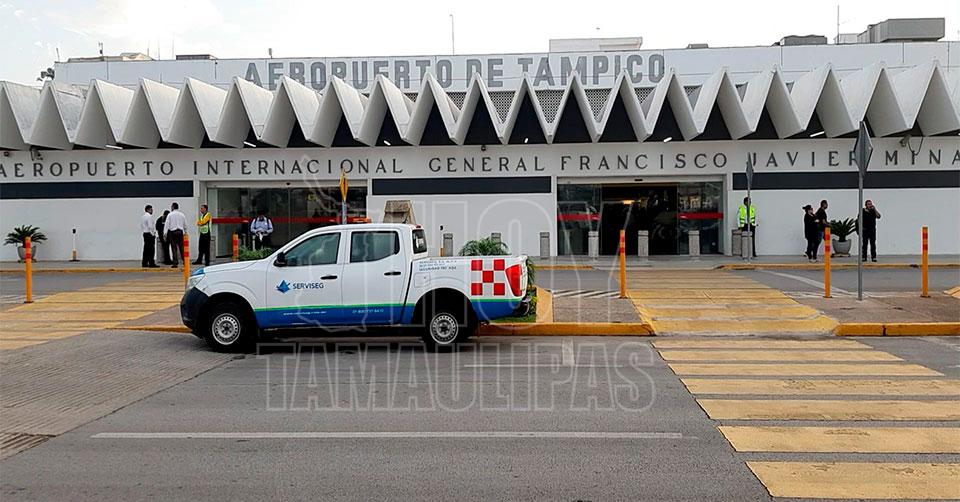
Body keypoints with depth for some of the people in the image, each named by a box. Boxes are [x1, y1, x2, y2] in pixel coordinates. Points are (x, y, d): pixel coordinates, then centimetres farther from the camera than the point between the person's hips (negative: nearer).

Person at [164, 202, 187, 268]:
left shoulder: (170, 215, -2)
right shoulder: (182, 215, 8)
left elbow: (167, 224, -6)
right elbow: (185, 225, 13)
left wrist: (165, 233, -7)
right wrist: (185, 232, 25)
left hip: (172, 232, -3)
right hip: (180, 232, 3)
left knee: (174, 248, -3)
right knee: (181, 247, 7)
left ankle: (175, 263, -4)